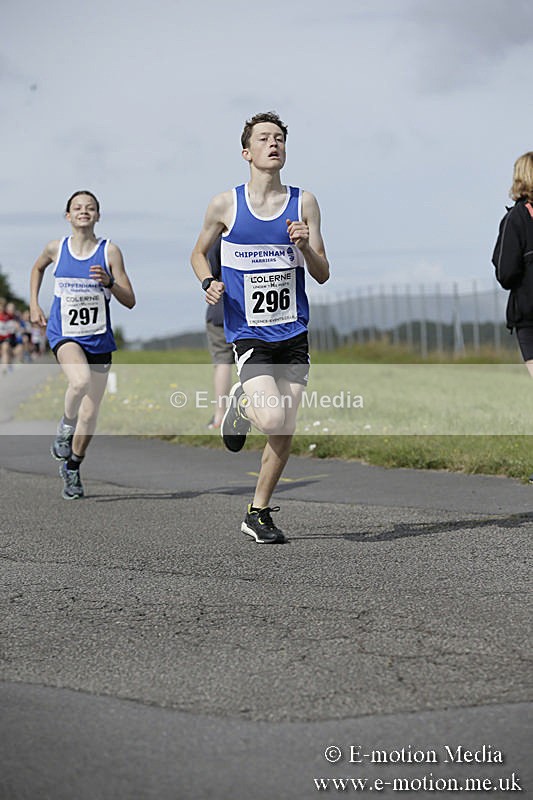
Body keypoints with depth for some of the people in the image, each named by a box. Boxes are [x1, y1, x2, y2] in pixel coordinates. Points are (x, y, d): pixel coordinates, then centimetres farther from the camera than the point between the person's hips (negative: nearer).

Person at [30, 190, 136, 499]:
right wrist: (34, 305, 15)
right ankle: (66, 427, -4)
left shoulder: (110, 251, -5)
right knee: (80, 381, -33)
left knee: (90, 414, 4)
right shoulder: (56, 248, 0)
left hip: (98, 338, 1)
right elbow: (38, 267, 25)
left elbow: (130, 301, -5)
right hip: (64, 333, -1)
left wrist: (109, 282, -23)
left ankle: (72, 467, 27)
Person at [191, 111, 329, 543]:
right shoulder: (225, 204, -1)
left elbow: (322, 274, 4)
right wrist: (209, 283, -6)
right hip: (249, 333, -3)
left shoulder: (303, 202, 3)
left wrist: (305, 246, -15)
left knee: (285, 433, 3)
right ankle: (242, 405, 14)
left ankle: (259, 513, 21)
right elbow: (199, 253, 14)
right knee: (271, 420, -21)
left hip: (294, 333, 3)